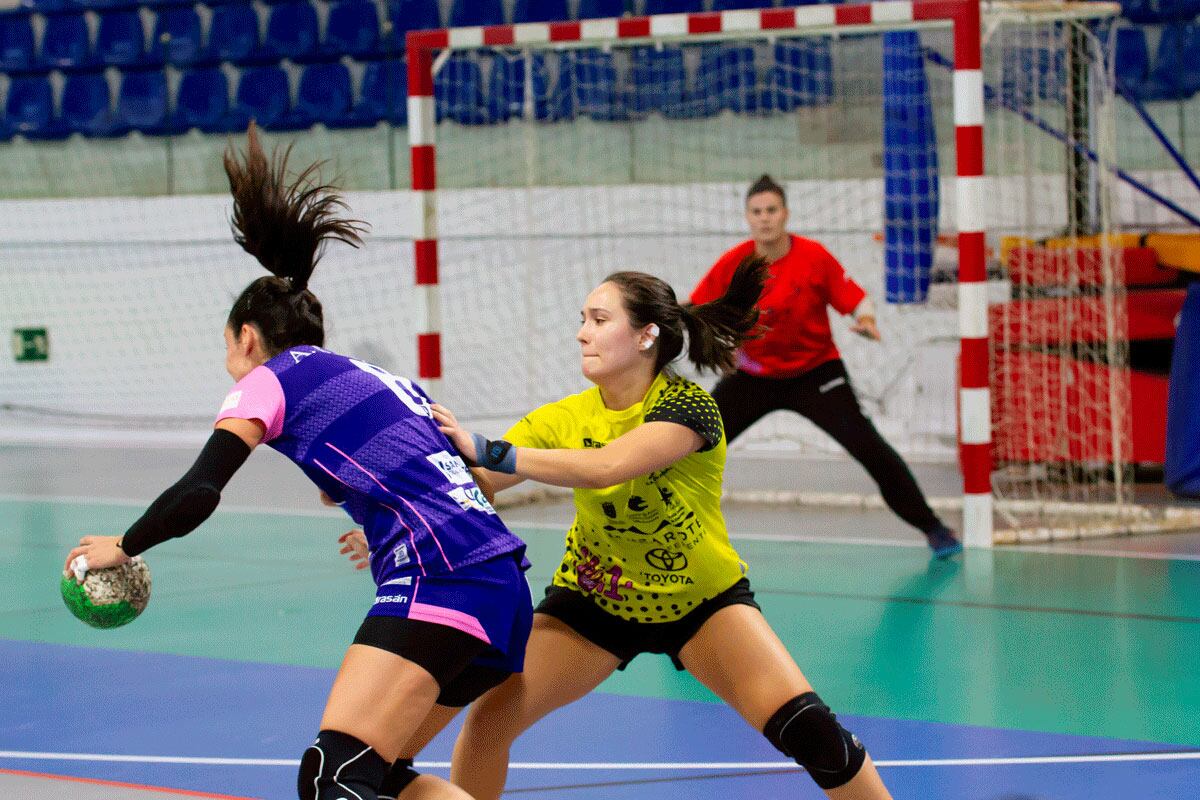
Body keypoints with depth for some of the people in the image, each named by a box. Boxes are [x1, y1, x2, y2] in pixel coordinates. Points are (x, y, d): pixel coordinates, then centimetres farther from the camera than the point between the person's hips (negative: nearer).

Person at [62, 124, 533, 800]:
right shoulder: (379, 379, 29)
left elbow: (196, 495, -2)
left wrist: (122, 547, 15)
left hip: (440, 581, -8)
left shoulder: (271, 377, 9)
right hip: (505, 584, 8)